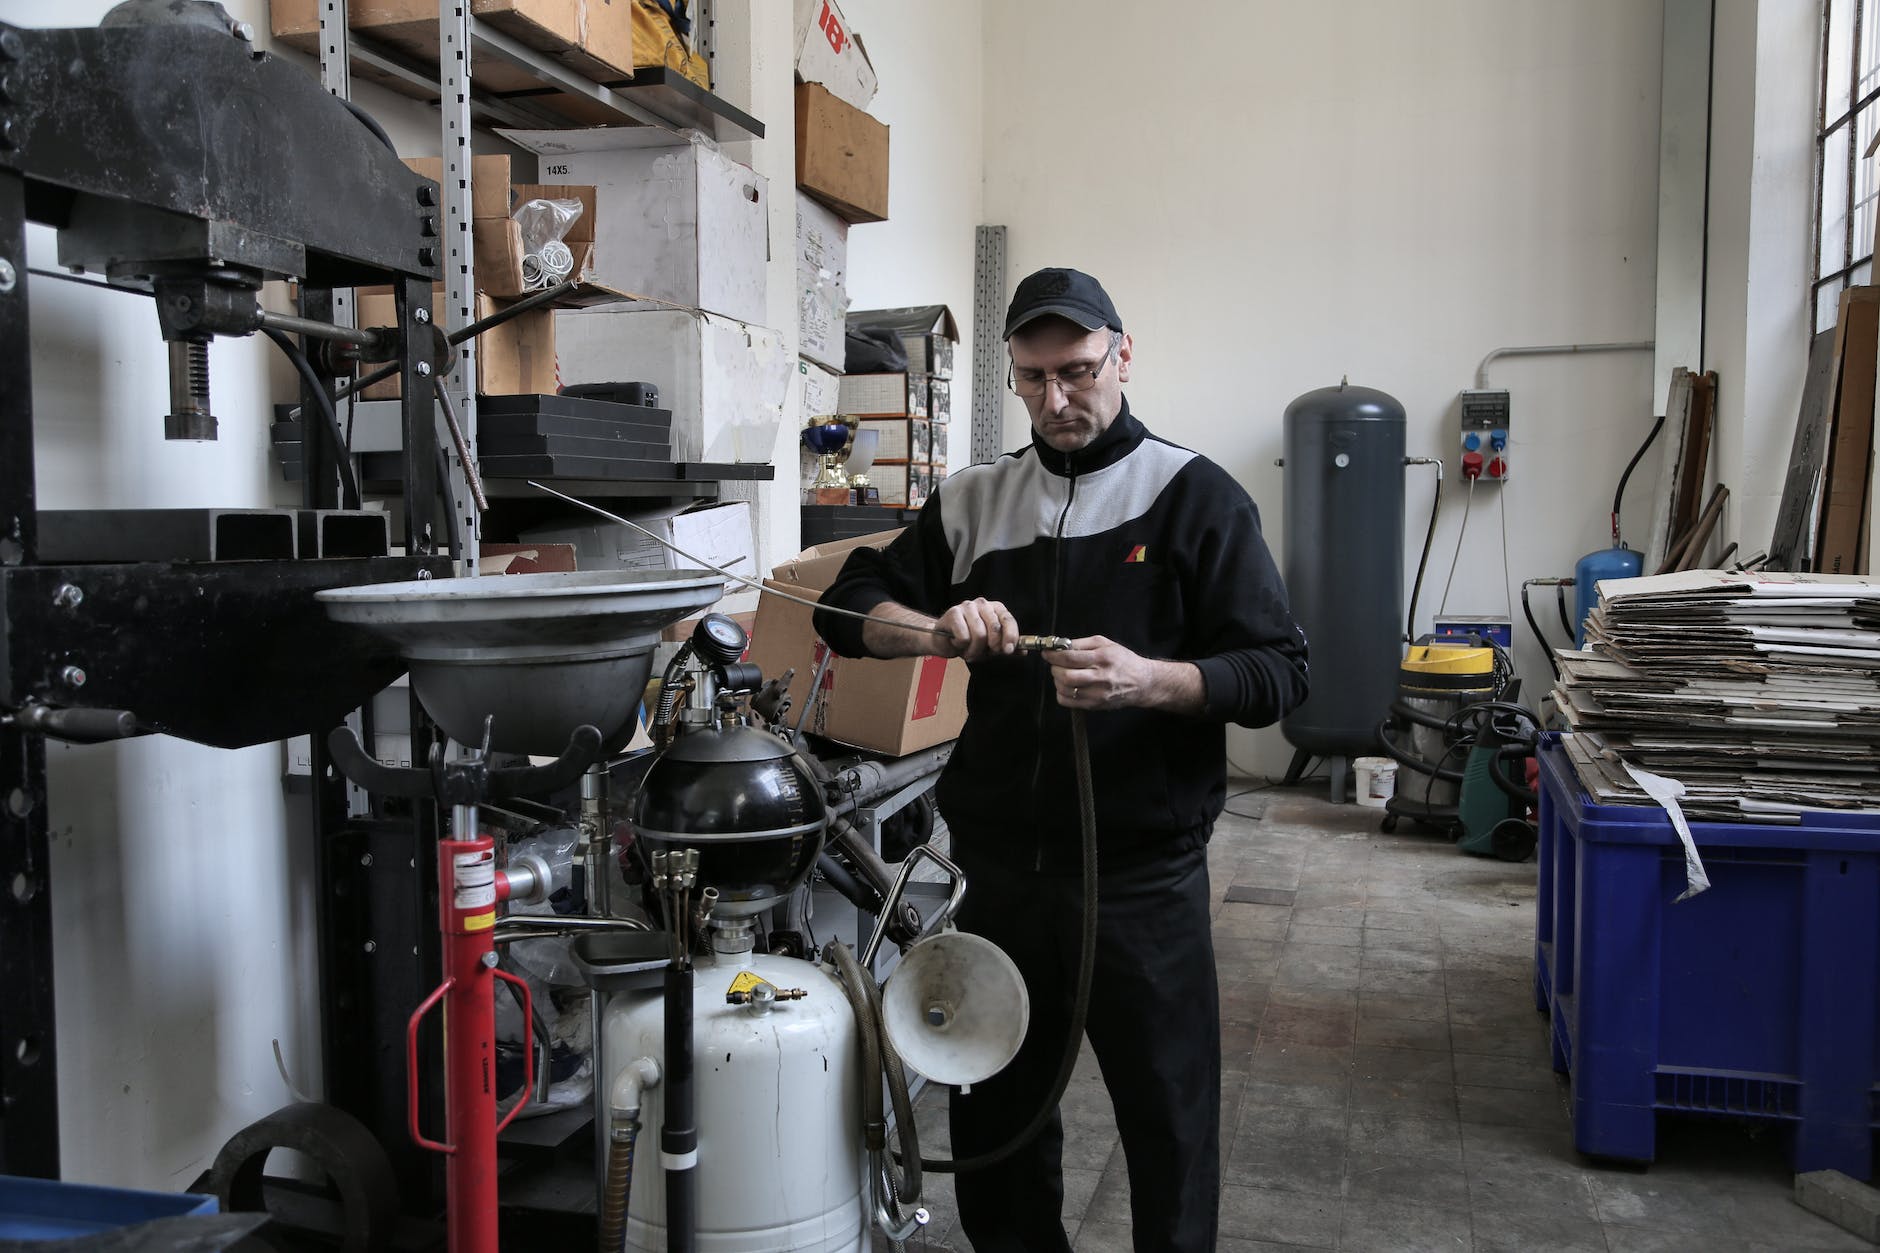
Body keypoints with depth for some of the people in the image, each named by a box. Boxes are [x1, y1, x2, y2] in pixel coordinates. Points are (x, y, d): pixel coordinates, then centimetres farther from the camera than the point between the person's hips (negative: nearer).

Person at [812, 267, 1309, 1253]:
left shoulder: (1194, 496, -3)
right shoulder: (974, 500, 8)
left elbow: (1277, 670, -7)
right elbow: (848, 607, 8)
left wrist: (1147, 681, -26)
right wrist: (941, 631, -13)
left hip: (1142, 875, -3)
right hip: (999, 866, 4)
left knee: (1167, 1116, 7)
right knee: (994, 1107, 17)